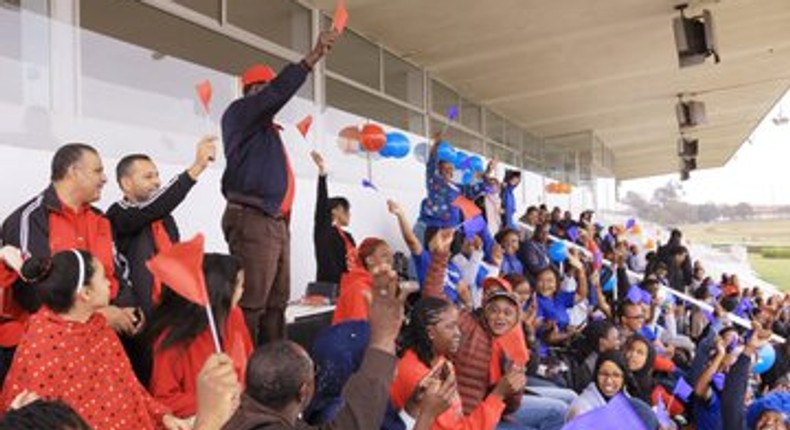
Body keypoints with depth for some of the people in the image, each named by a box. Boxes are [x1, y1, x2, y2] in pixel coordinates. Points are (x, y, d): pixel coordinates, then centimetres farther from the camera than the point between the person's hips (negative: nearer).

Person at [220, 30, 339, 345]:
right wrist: (314, 56, -15)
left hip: (275, 222, 9)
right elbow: (278, 92, -16)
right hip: (252, 221, -9)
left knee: (275, 305, 9)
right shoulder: (240, 111, 2)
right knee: (250, 305, -14)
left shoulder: (264, 127, 27)